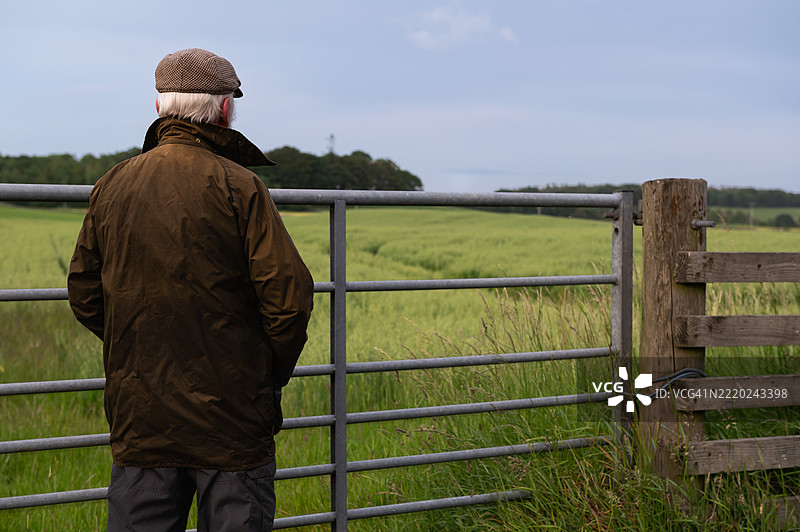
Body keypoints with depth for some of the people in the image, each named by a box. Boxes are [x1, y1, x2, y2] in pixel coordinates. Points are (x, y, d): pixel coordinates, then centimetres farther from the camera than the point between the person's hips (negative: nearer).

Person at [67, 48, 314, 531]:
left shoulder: (112, 187, 4)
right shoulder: (238, 186, -11)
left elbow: (84, 296, 10)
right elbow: (289, 293, -14)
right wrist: (274, 372, 2)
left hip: (138, 414, 5)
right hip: (229, 413, -4)